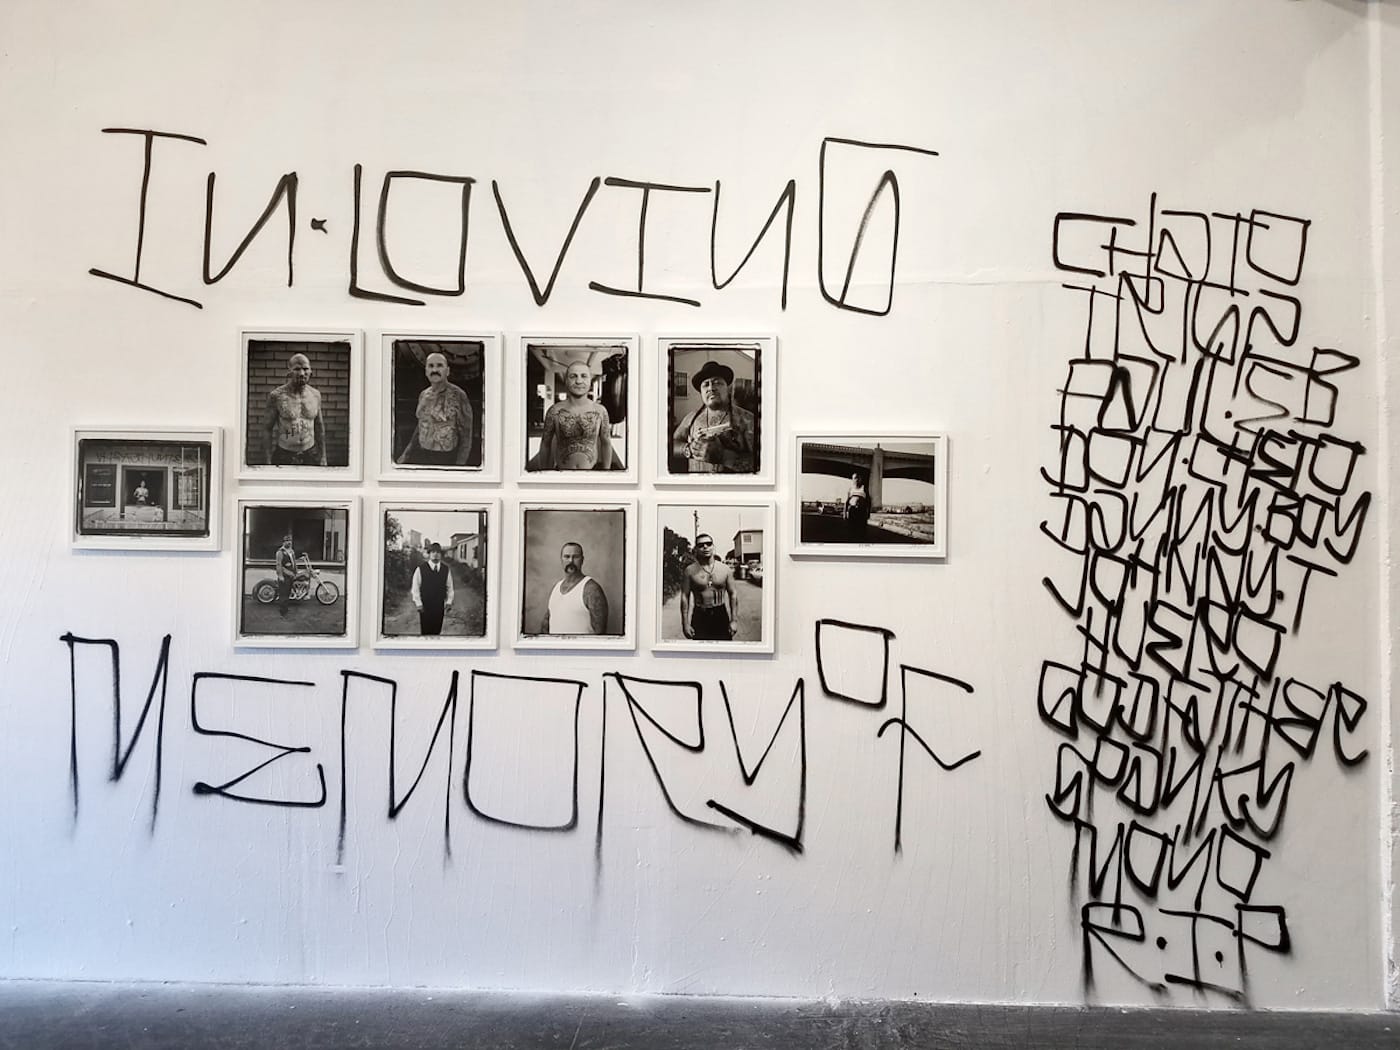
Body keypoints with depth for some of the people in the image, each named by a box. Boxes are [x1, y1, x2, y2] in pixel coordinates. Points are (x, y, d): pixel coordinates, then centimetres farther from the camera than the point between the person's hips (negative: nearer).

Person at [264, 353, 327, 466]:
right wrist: (269, 461, -4)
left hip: (311, 454, 2)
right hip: (284, 456, -2)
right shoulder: (276, 396, -8)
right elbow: (269, 429, -2)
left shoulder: (315, 394, 1)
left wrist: (323, 458, 10)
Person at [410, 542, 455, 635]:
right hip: (425, 607, -3)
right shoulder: (420, 569, -6)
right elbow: (415, 588, -2)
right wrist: (418, 603, -6)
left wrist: (449, 602, 4)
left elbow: (449, 587, 12)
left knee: (437, 630, 8)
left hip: (440, 606, 3)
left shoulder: (446, 569, 4)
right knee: (425, 631, 1)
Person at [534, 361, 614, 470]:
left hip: (591, 469, 1)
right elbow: (545, 444, 2)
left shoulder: (600, 411, -6)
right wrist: (543, 472, 5)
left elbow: (606, 443, 4)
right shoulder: (554, 411, -8)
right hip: (562, 469, 0)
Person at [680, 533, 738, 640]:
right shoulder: (690, 570, -2)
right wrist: (685, 623, -6)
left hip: (721, 616, 1)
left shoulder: (724, 569, 2)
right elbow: (684, 596, -1)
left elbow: (733, 594, 5)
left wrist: (734, 620, 0)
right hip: (700, 617, -1)